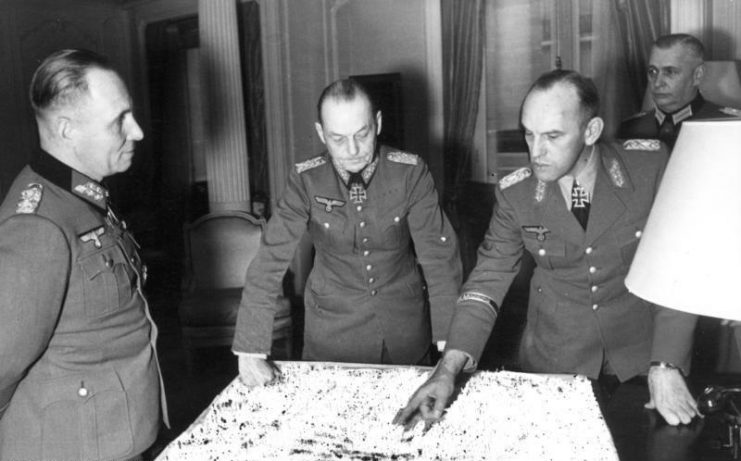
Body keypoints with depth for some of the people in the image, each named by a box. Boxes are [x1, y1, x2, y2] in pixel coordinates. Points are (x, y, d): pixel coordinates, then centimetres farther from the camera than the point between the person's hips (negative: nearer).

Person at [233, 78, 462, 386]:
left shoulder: (410, 173, -13)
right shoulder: (306, 181, -13)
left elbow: (438, 256, -14)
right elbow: (270, 261, -15)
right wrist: (250, 351, -19)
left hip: (405, 324, 1)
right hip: (331, 327, 0)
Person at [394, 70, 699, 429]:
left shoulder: (652, 167, -16)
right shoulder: (514, 194, -12)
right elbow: (487, 282, -9)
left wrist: (666, 369, -20)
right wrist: (448, 370, -22)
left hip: (642, 358, 0)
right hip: (552, 365, 1)